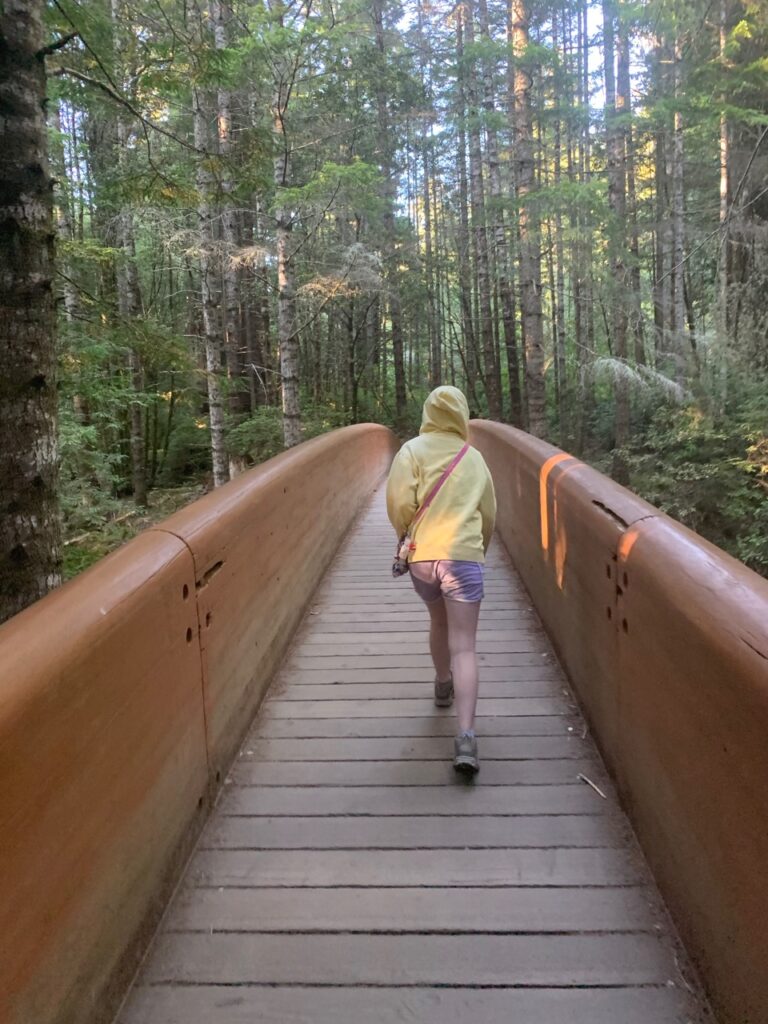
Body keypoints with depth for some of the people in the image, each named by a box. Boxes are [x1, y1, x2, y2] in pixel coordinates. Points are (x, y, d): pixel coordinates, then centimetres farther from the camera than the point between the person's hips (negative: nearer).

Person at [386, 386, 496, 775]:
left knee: (438, 621, 27)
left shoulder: (413, 450, 2)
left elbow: (399, 502, -10)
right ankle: (465, 736, -16)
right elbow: (489, 513, 18)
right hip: (464, 556, 0)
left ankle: (443, 685, 49)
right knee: (463, 646, -4)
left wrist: (406, 532, 10)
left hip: (422, 556, 1)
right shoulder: (474, 457, 11)